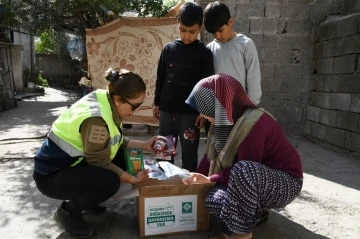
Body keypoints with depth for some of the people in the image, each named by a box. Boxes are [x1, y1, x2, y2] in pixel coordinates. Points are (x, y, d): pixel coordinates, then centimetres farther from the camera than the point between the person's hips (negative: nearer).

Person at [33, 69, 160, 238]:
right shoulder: (96, 118, -32)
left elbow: (116, 141, 7)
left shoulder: (106, 104, -5)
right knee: (110, 181, -29)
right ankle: (67, 212, 0)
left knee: (122, 156, 1)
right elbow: (100, 163, -24)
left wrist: (143, 145, -1)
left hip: (71, 162, 9)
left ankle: (87, 202, 17)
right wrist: (134, 179, -15)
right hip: (52, 175, -9)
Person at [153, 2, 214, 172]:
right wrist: (157, 103, 10)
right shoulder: (168, 48, 5)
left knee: (189, 153, 6)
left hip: (191, 112, -3)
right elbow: (160, 78, 10)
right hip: (166, 109, 4)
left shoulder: (204, 53, -3)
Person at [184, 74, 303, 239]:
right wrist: (197, 180, -7)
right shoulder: (224, 120, -2)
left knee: (244, 170, -39)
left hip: (284, 182, -8)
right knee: (211, 199, -9)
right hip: (258, 181, 8)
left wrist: (209, 180, -19)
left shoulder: (252, 124, -31)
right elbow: (211, 156, 3)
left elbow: (244, 170, -28)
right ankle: (254, 212, 13)